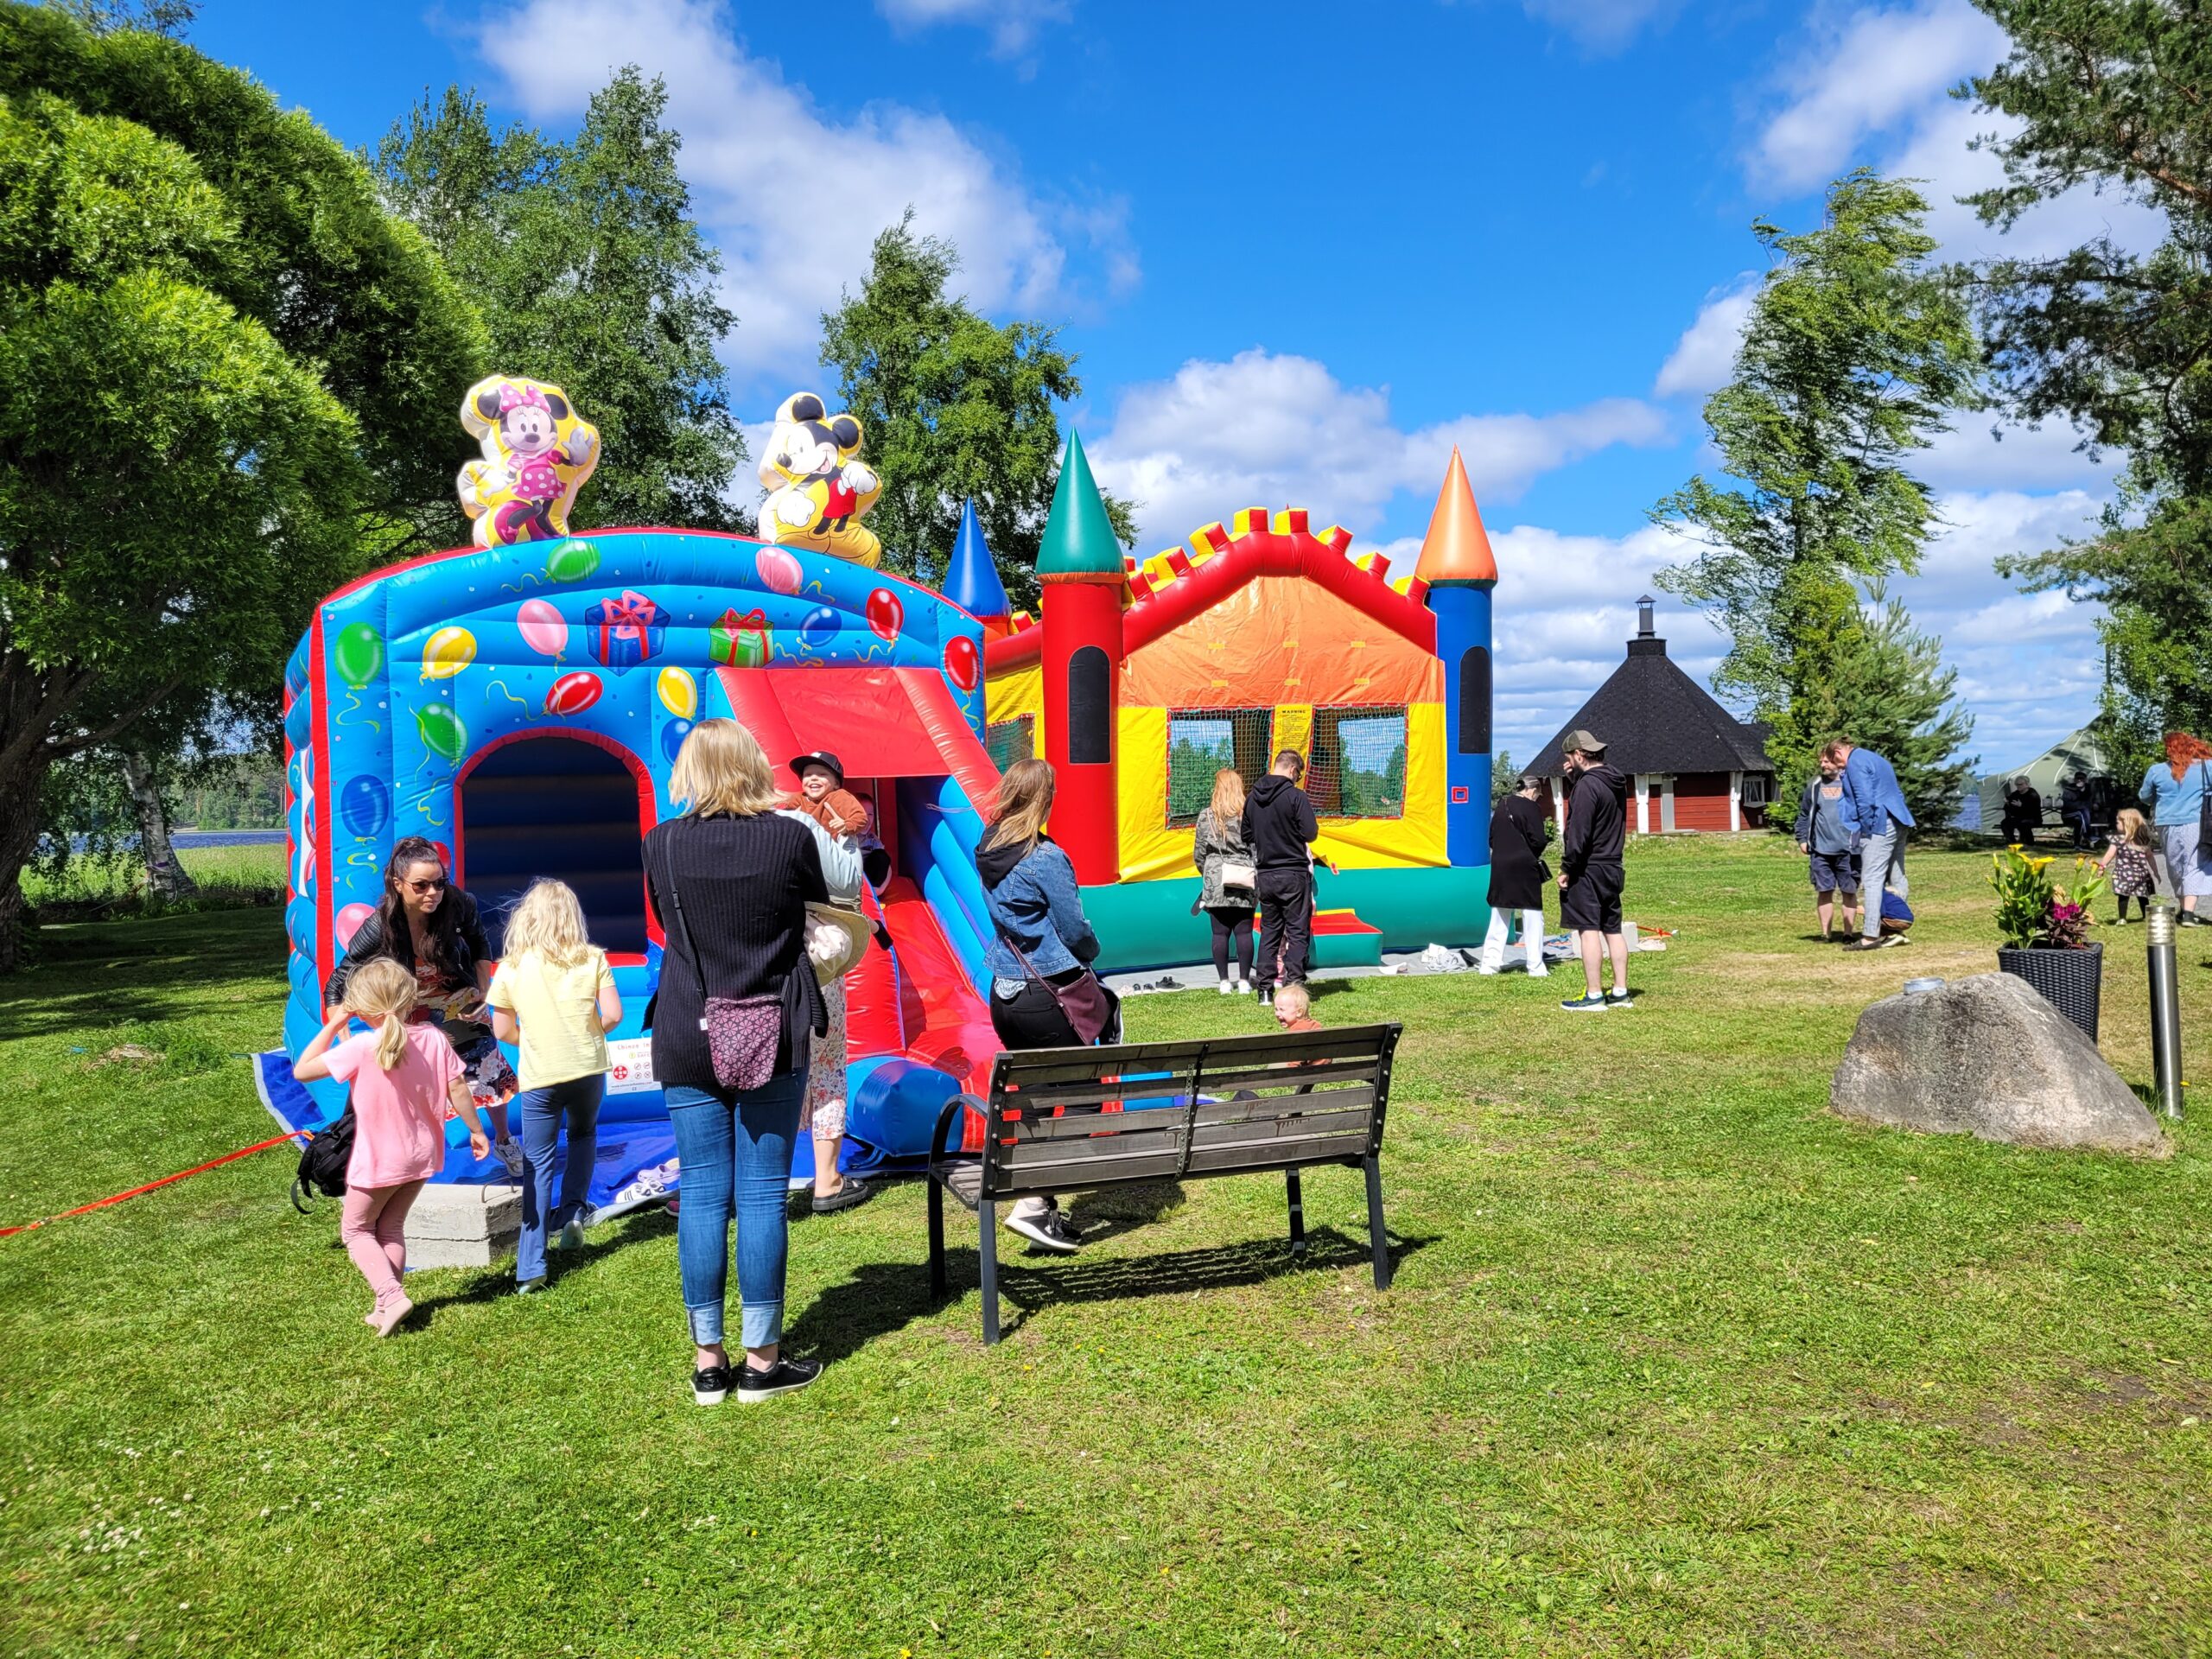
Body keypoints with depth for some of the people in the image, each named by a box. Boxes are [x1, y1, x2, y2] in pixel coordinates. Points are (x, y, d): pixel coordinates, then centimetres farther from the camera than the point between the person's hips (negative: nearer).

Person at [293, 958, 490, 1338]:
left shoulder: (361, 1048, -23)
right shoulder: (433, 1038, -10)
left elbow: (301, 1071, -15)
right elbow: (458, 1087, -5)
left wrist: (333, 1024, -10)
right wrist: (476, 1131, 8)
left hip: (378, 1160, -5)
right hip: (421, 1154, 5)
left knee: (356, 1229, 16)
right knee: (391, 1227, 22)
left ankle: (391, 1296, 0)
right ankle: (385, 1309, 25)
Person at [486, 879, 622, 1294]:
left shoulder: (510, 967, -2)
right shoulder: (592, 959, -4)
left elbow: (503, 1031, 0)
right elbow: (613, 1014, -9)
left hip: (539, 1077, 0)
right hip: (588, 1069, 1)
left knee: (537, 1165, 6)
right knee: (584, 1135, 29)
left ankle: (530, 1268, 1)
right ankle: (573, 1210, 13)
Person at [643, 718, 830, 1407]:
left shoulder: (661, 844, -4)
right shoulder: (791, 837, -8)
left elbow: (664, 924, 10)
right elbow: (817, 915, 6)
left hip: (690, 1034, 2)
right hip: (773, 1033, -1)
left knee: (702, 1192, 8)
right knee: (762, 1193, 3)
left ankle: (708, 1362, 15)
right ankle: (761, 1360, 11)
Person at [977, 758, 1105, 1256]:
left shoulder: (987, 853, 5)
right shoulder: (1047, 858, -17)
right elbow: (1075, 931, -12)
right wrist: (1092, 950, 10)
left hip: (1003, 993, 8)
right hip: (1047, 996, -7)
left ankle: (1044, 1210, 23)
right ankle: (1034, 1204, -5)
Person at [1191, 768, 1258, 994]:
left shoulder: (1206, 815, 0)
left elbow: (1198, 853, 5)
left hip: (1215, 882, 1)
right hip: (1244, 882, -1)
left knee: (1220, 933, 5)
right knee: (1244, 931, 5)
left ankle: (1224, 982, 7)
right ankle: (1243, 981, 7)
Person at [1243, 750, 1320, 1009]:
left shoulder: (1252, 797, 5)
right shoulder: (1295, 795, -13)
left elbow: (1246, 836, 11)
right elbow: (1311, 834, -15)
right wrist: (1293, 834, 6)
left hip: (1265, 875, 5)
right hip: (1293, 874, -5)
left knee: (1269, 931, 12)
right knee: (1298, 931, 2)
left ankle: (1266, 990, 11)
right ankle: (1292, 986, -4)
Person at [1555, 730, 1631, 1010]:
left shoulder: (1587, 785, -17)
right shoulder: (1616, 783, 12)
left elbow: (1579, 833, -20)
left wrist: (1566, 869, -14)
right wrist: (1575, 780, 13)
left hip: (1589, 870, -9)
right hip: (1613, 868, 9)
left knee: (1589, 930, -5)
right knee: (1613, 929, 12)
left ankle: (1593, 996, -4)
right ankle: (1621, 992, 16)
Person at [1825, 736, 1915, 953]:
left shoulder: (1855, 762, -8)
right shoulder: (1874, 758, 22)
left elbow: (1865, 800, -17)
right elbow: (1895, 793, 25)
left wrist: (1866, 831, -11)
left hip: (1879, 826, -10)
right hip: (1899, 823, 10)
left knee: (1872, 880, -11)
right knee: (1896, 879, 13)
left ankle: (1870, 936, -14)